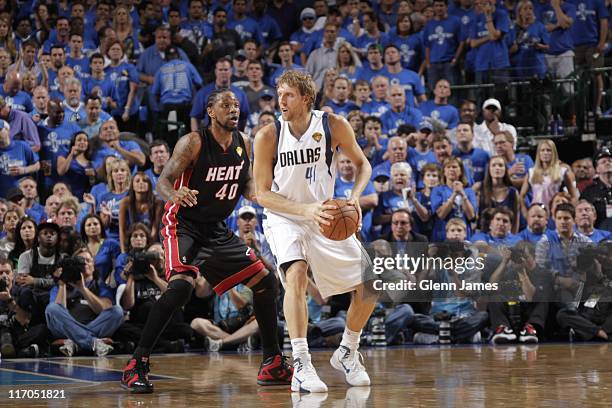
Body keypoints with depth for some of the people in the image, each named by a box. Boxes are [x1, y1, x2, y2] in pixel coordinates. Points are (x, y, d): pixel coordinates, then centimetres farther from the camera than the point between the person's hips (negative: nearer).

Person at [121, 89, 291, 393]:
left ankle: (273, 363, 18)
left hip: (217, 229, 7)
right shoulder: (193, 143, -17)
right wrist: (174, 194, -43)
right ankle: (136, 365, -25)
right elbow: (162, 182, -19)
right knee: (180, 286, -30)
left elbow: (248, 187, 11)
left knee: (265, 281, 6)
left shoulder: (243, 144, 2)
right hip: (184, 225, -7)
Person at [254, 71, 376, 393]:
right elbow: (263, 194, -13)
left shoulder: (333, 126, -12)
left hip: (325, 218, 3)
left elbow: (362, 164, 3)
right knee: (296, 274, -31)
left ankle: (347, 353, 26)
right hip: (284, 218, -3)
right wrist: (305, 209, -28)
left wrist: (355, 197, -17)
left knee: (368, 285, 1)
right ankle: (301, 366, -31)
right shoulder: (268, 137, -16)